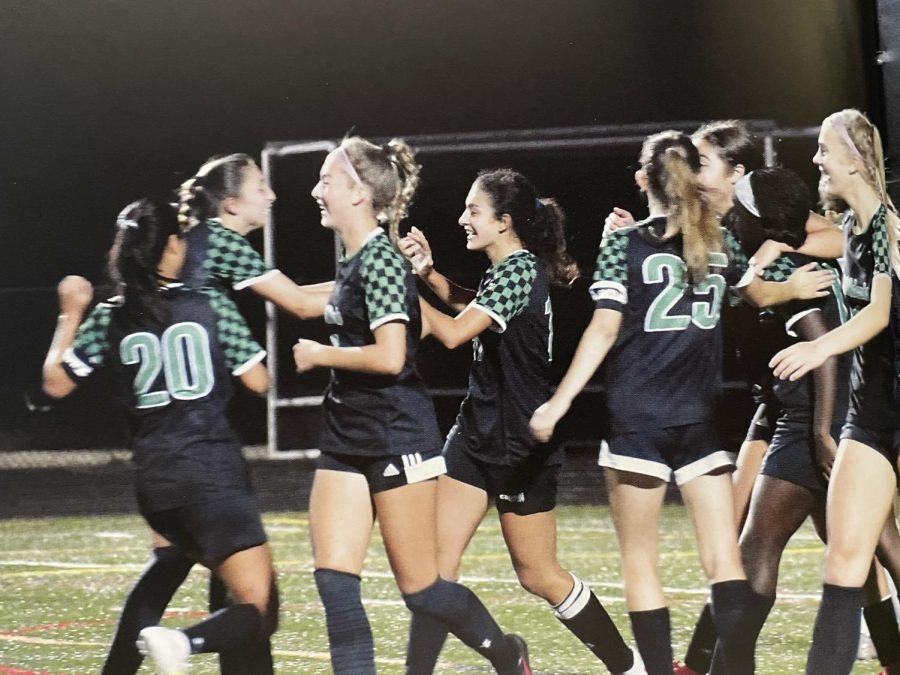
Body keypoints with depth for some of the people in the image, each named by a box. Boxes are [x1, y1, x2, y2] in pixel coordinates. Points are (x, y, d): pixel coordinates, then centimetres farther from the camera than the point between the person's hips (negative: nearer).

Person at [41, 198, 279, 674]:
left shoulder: (108, 319, 5)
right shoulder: (211, 307, -2)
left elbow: (56, 382, 11)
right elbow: (259, 381, 2)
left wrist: (70, 315, 21)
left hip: (153, 482, 6)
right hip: (211, 472, -6)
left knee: (257, 586, 22)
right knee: (259, 611, -8)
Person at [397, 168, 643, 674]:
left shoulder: (520, 271, -18)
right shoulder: (504, 270, 8)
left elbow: (455, 332, -25)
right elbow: (472, 306, 30)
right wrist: (428, 272, 14)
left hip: (520, 444, -8)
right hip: (478, 434, 8)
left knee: (540, 576, 4)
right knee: (437, 561, -3)